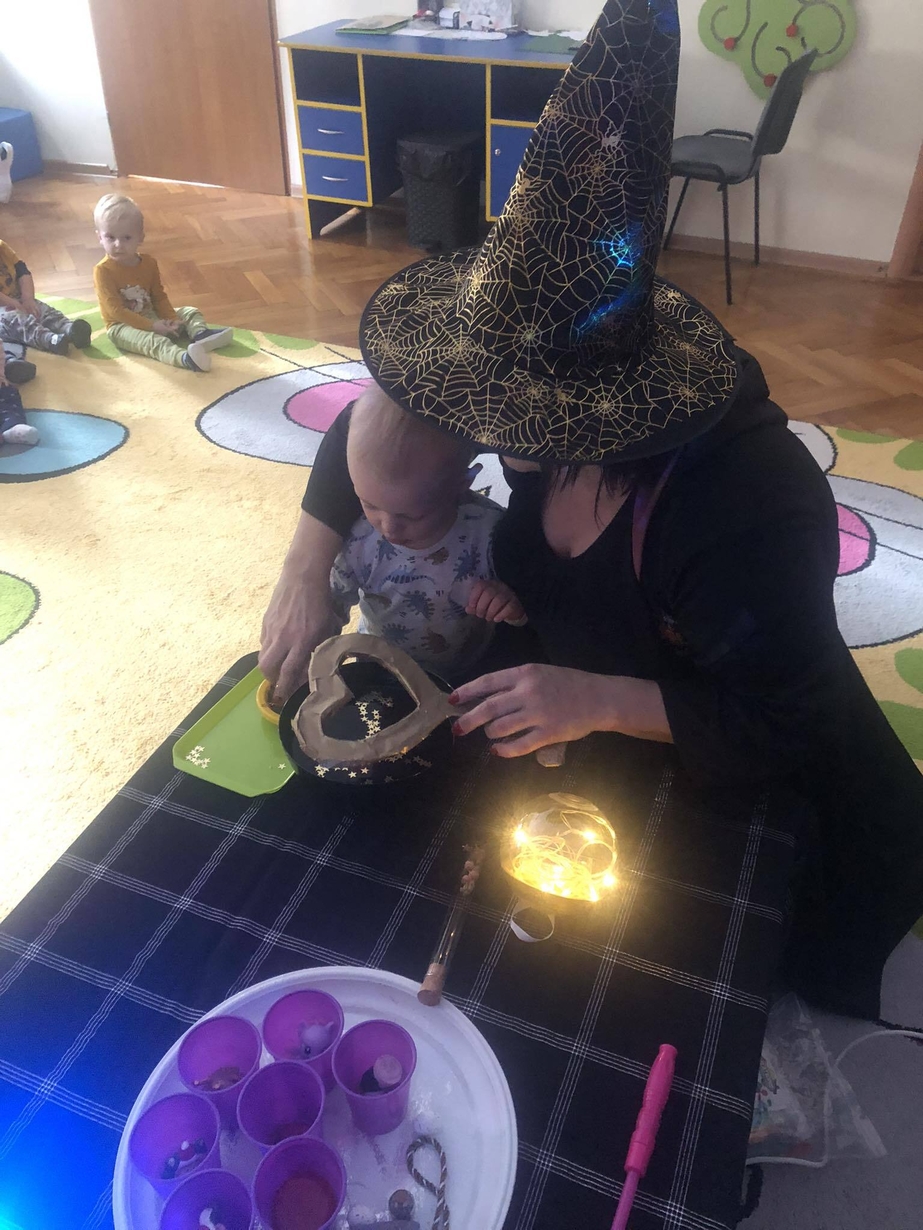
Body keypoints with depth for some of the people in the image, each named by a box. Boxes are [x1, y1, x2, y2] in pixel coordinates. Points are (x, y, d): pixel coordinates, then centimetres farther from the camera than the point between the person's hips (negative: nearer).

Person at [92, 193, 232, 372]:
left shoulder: (148, 263, 2)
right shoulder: (103, 270, -16)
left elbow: (159, 297, 8)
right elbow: (116, 311, -21)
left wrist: (172, 319, -11)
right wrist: (151, 326, -27)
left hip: (152, 316, 8)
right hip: (123, 325, -7)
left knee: (190, 312, 2)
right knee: (151, 340, -37)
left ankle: (200, 334, -32)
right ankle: (184, 357, -64)